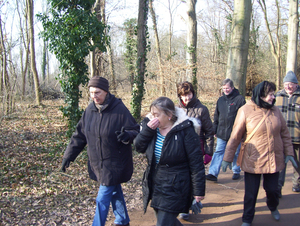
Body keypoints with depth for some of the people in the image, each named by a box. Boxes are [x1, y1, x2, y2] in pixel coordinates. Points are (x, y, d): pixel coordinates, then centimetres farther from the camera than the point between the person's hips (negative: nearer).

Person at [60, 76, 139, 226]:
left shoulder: (119, 109, -18)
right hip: (97, 163, 6)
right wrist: (69, 155, 4)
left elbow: (135, 131, -13)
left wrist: (127, 136, -35)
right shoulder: (90, 110, -1)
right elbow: (79, 135, 6)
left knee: (102, 199, -2)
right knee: (115, 193, 23)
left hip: (114, 163, -6)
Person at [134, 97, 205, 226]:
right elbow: (139, 147, -3)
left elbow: (196, 162, -16)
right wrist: (147, 130, -19)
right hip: (154, 185, 7)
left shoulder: (185, 131, -18)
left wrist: (198, 190, -14)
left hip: (175, 189, -6)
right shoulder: (152, 126, 0)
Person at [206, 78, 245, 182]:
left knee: (236, 153, 10)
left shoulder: (240, 99, -4)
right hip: (221, 133, 4)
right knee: (218, 152, -1)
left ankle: (236, 172, 27)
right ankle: (213, 173, -3)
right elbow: (216, 116, 16)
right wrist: (215, 129, 10)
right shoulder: (220, 100, 10)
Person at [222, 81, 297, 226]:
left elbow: (284, 134, 10)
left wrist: (289, 153, 7)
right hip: (252, 161, -3)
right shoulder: (245, 111, -11)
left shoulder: (275, 110, 1)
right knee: (251, 193, 4)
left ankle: (273, 208, 49)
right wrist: (227, 158, -5)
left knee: (272, 189, 16)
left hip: (274, 160, 3)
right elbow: (235, 137, -7)